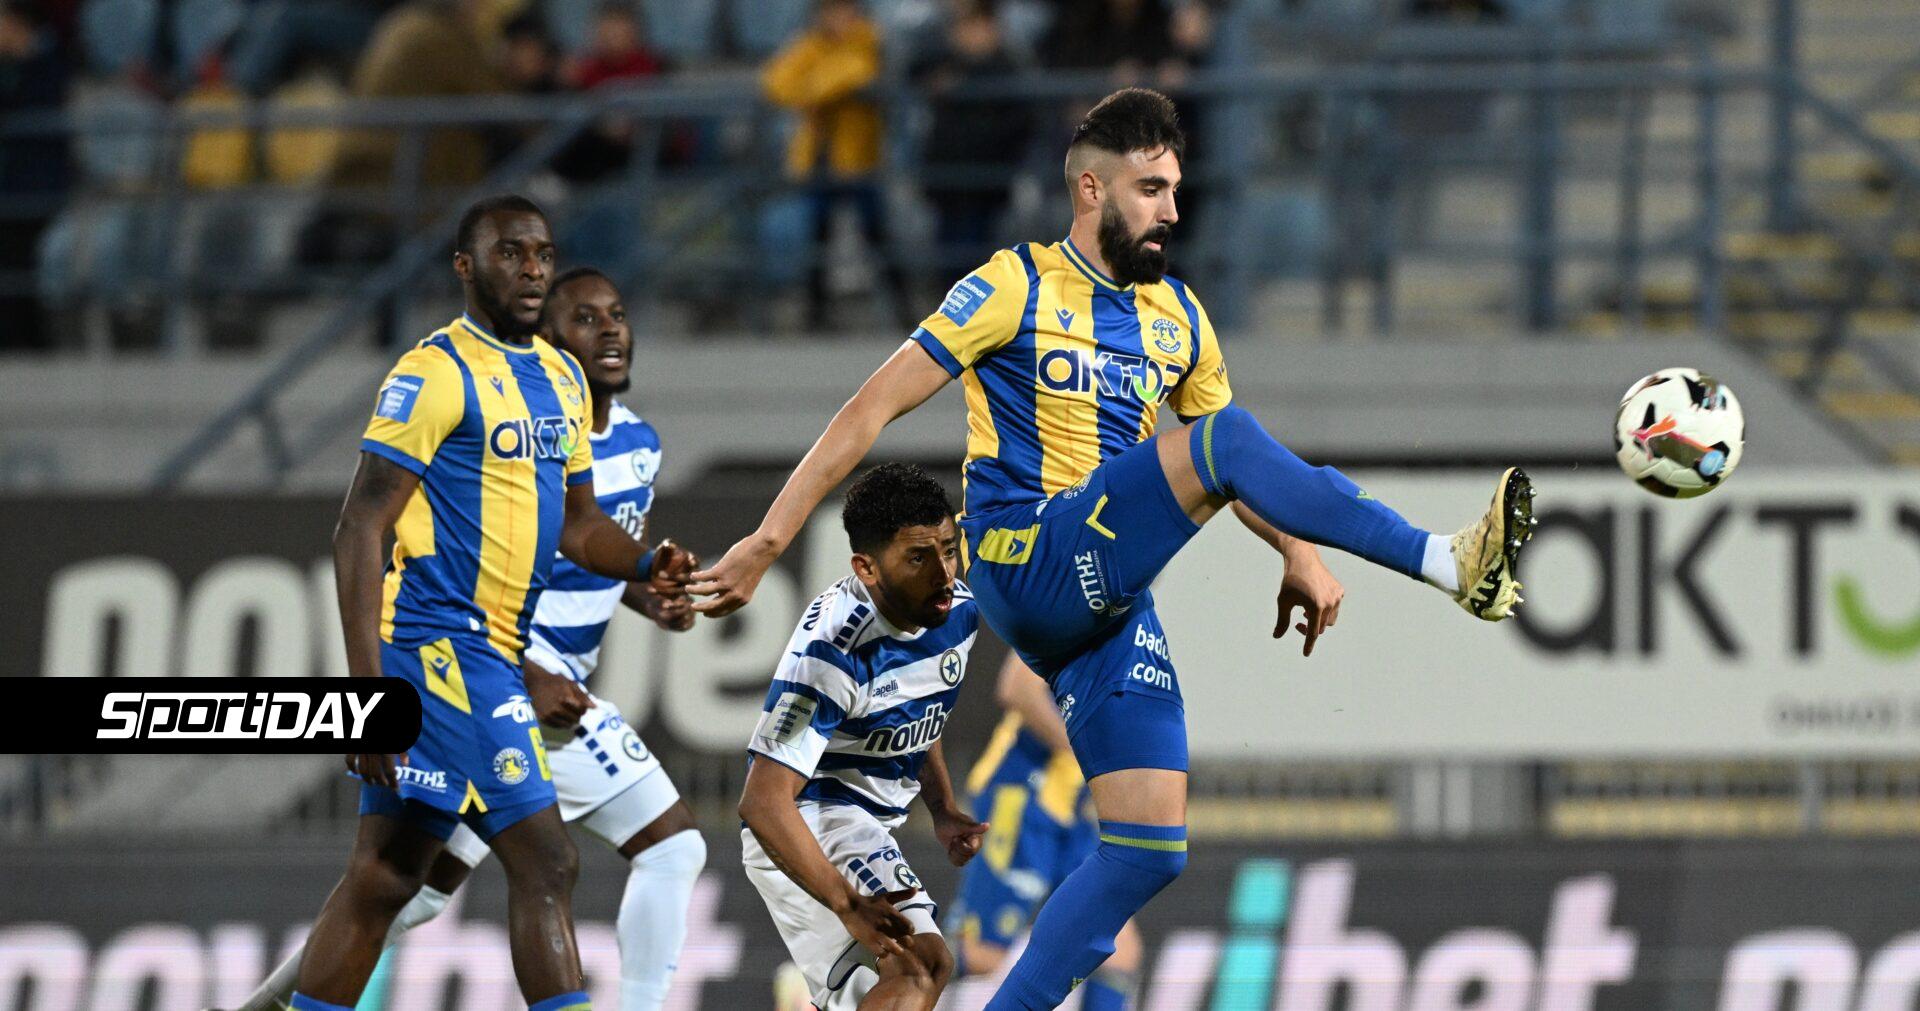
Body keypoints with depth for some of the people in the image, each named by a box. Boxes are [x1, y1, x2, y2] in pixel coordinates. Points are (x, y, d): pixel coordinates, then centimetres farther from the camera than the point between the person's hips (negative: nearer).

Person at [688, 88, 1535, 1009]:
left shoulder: (1178, 319, 16)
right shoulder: (1014, 289, -2)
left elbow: (1237, 472, 26)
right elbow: (874, 409, -3)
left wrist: (1299, 553, 6)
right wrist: (767, 543, -8)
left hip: (1109, 601, 7)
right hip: (1025, 570, -7)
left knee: (1150, 848, -3)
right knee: (1221, 438, -25)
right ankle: (1452, 566, -32)